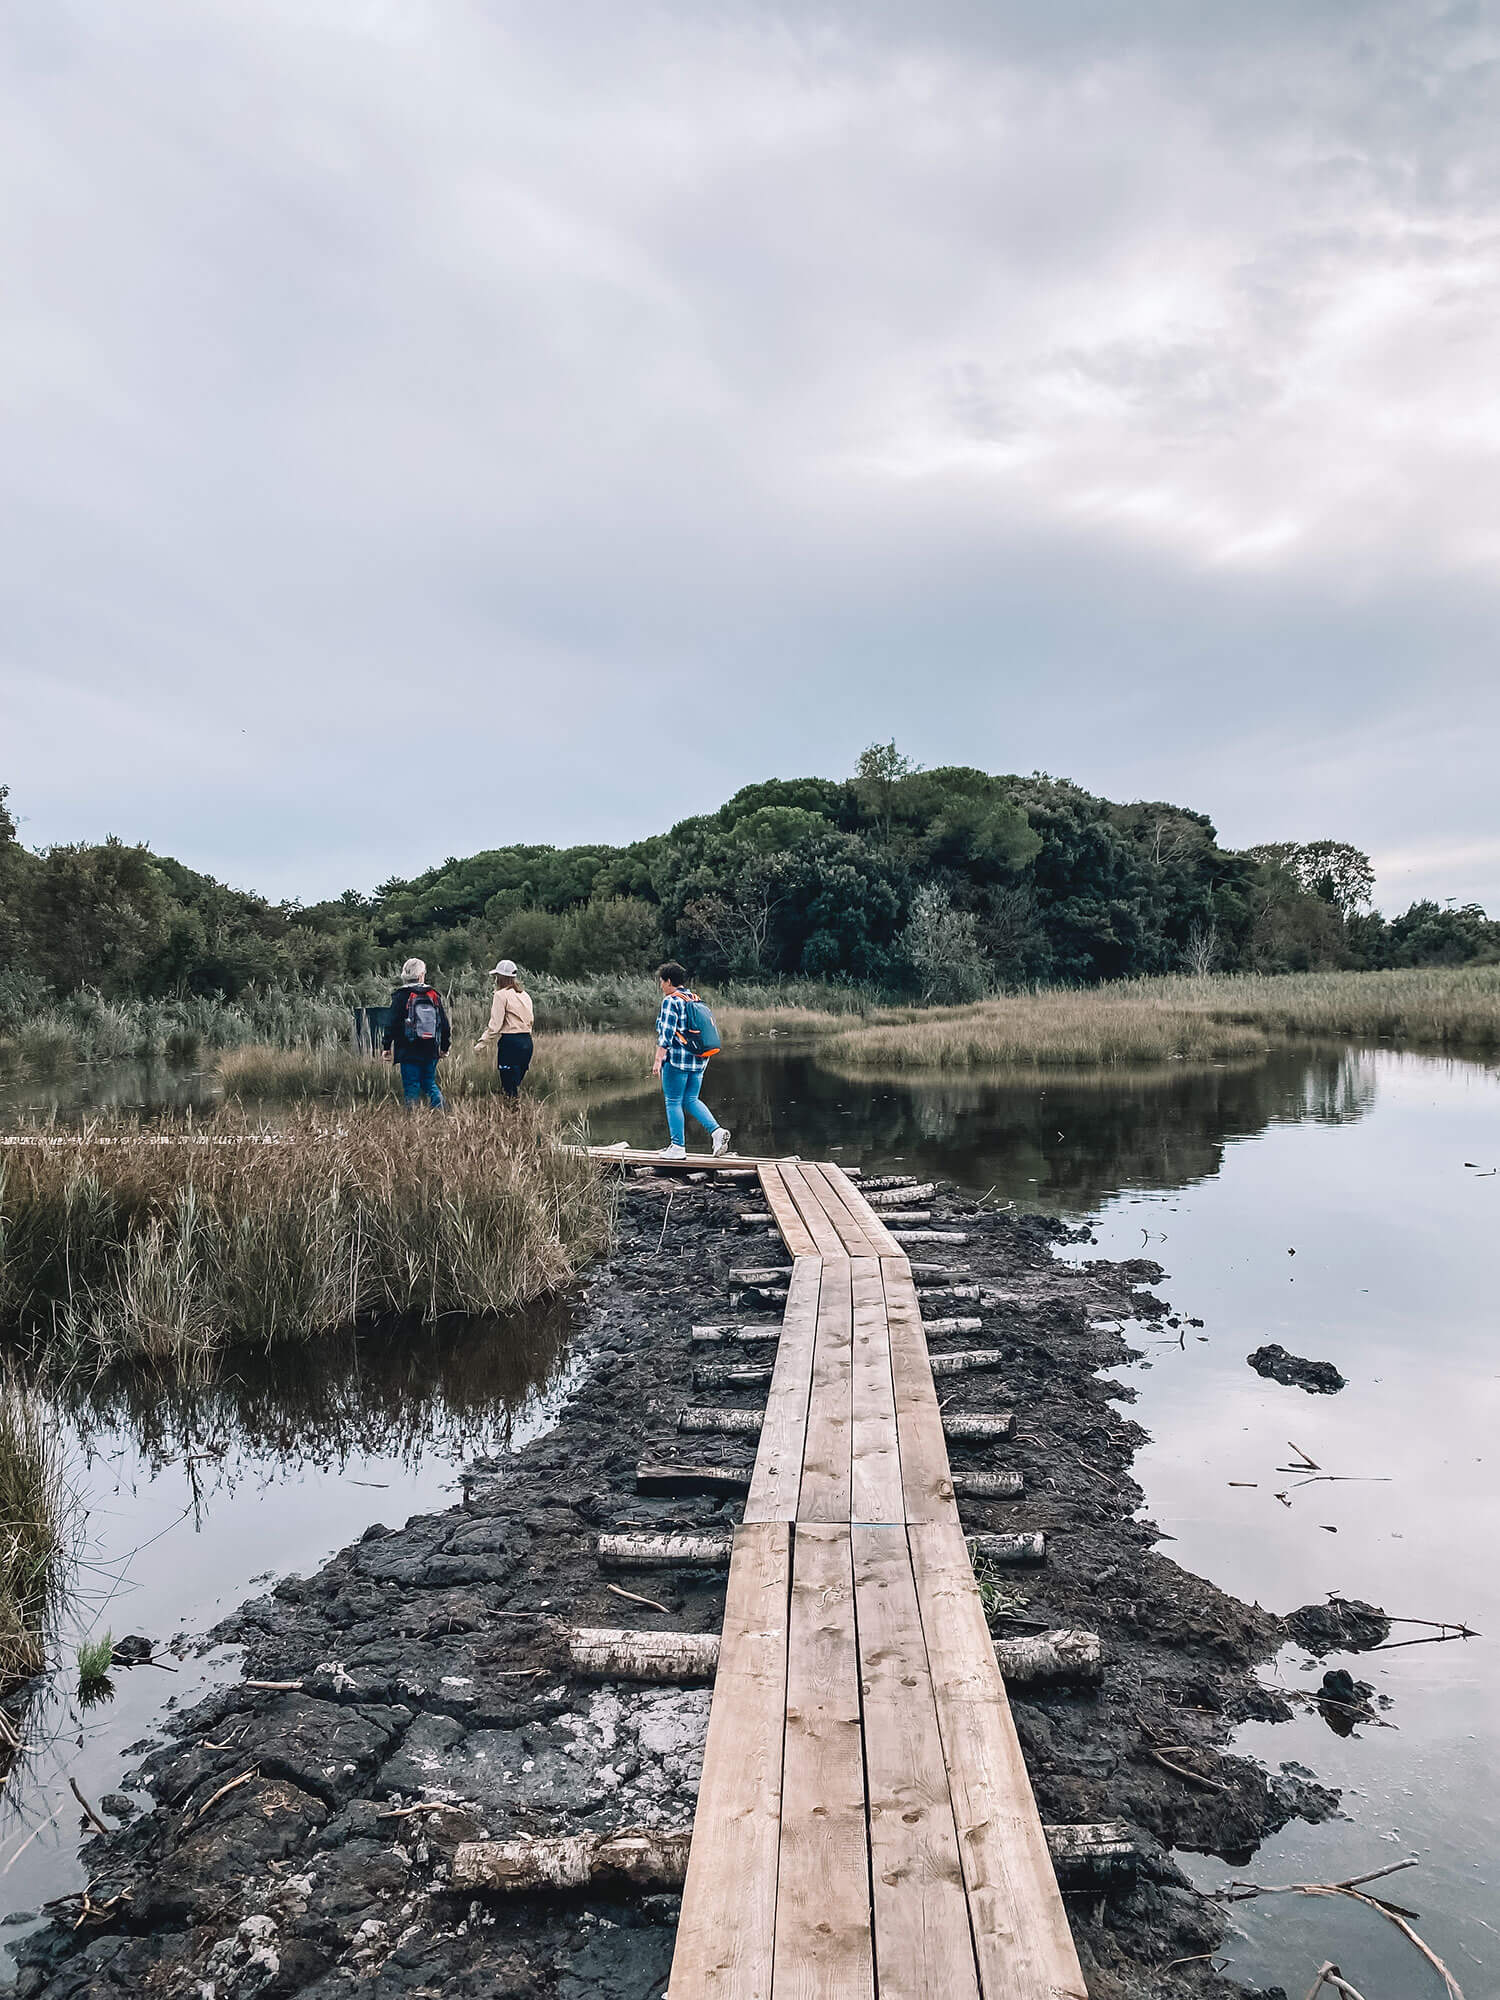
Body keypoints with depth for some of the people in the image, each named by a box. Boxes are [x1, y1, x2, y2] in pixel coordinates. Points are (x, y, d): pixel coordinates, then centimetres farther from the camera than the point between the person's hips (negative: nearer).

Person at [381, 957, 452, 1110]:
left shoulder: (401, 996, -5)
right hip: (431, 1051, 3)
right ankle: (439, 1108, -2)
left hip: (409, 1051, -3)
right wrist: (444, 1048, 20)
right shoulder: (434, 995, 5)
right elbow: (444, 1024, 10)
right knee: (430, 1083, 15)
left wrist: (387, 1046, 4)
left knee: (411, 1085, 2)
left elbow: (391, 1023, -6)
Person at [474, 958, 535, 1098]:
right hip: (527, 1041, 7)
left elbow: (495, 1024, -11)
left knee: (509, 1087, -4)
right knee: (516, 1085, 13)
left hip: (510, 1042, -7)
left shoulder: (501, 995, -6)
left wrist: (482, 1042, -9)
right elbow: (531, 1019, 14)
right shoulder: (525, 995, 15)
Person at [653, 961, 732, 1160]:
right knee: (691, 1100, 14)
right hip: (698, 1060, 8)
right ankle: (717, 1130, -3)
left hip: (677, 1059, -8)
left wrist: (658, 1061, -16)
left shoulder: (670, 1001, -10)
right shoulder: (696, 999, 14)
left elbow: (666, 1034, -17)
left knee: (673, 1102, 2)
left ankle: (677, 1147, 4)